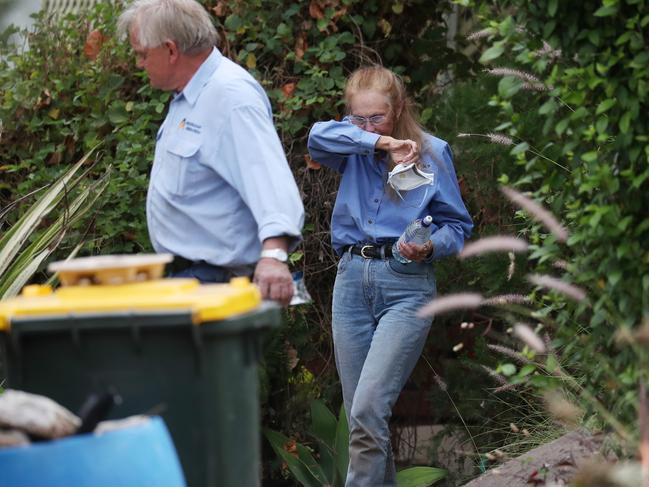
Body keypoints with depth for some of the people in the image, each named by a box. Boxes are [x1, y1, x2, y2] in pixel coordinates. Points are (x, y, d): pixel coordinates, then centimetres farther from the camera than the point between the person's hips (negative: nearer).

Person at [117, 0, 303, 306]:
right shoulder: (189, 95, 14)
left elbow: (267, 177, -34)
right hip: (184, 271, 10)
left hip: (214, 278, -10)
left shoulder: (232, 97, -21)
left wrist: (274, 254, -48)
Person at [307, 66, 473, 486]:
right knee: (360, 414, 7)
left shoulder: (432, 152, 2)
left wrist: (429, 247, -16)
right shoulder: (356, 149, 9)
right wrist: (381, 142, -21)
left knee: (368, 409, -17)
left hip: (406, 285, -4)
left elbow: (458, 226, 5)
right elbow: (320, 136, -14)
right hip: (352, 279, 4)